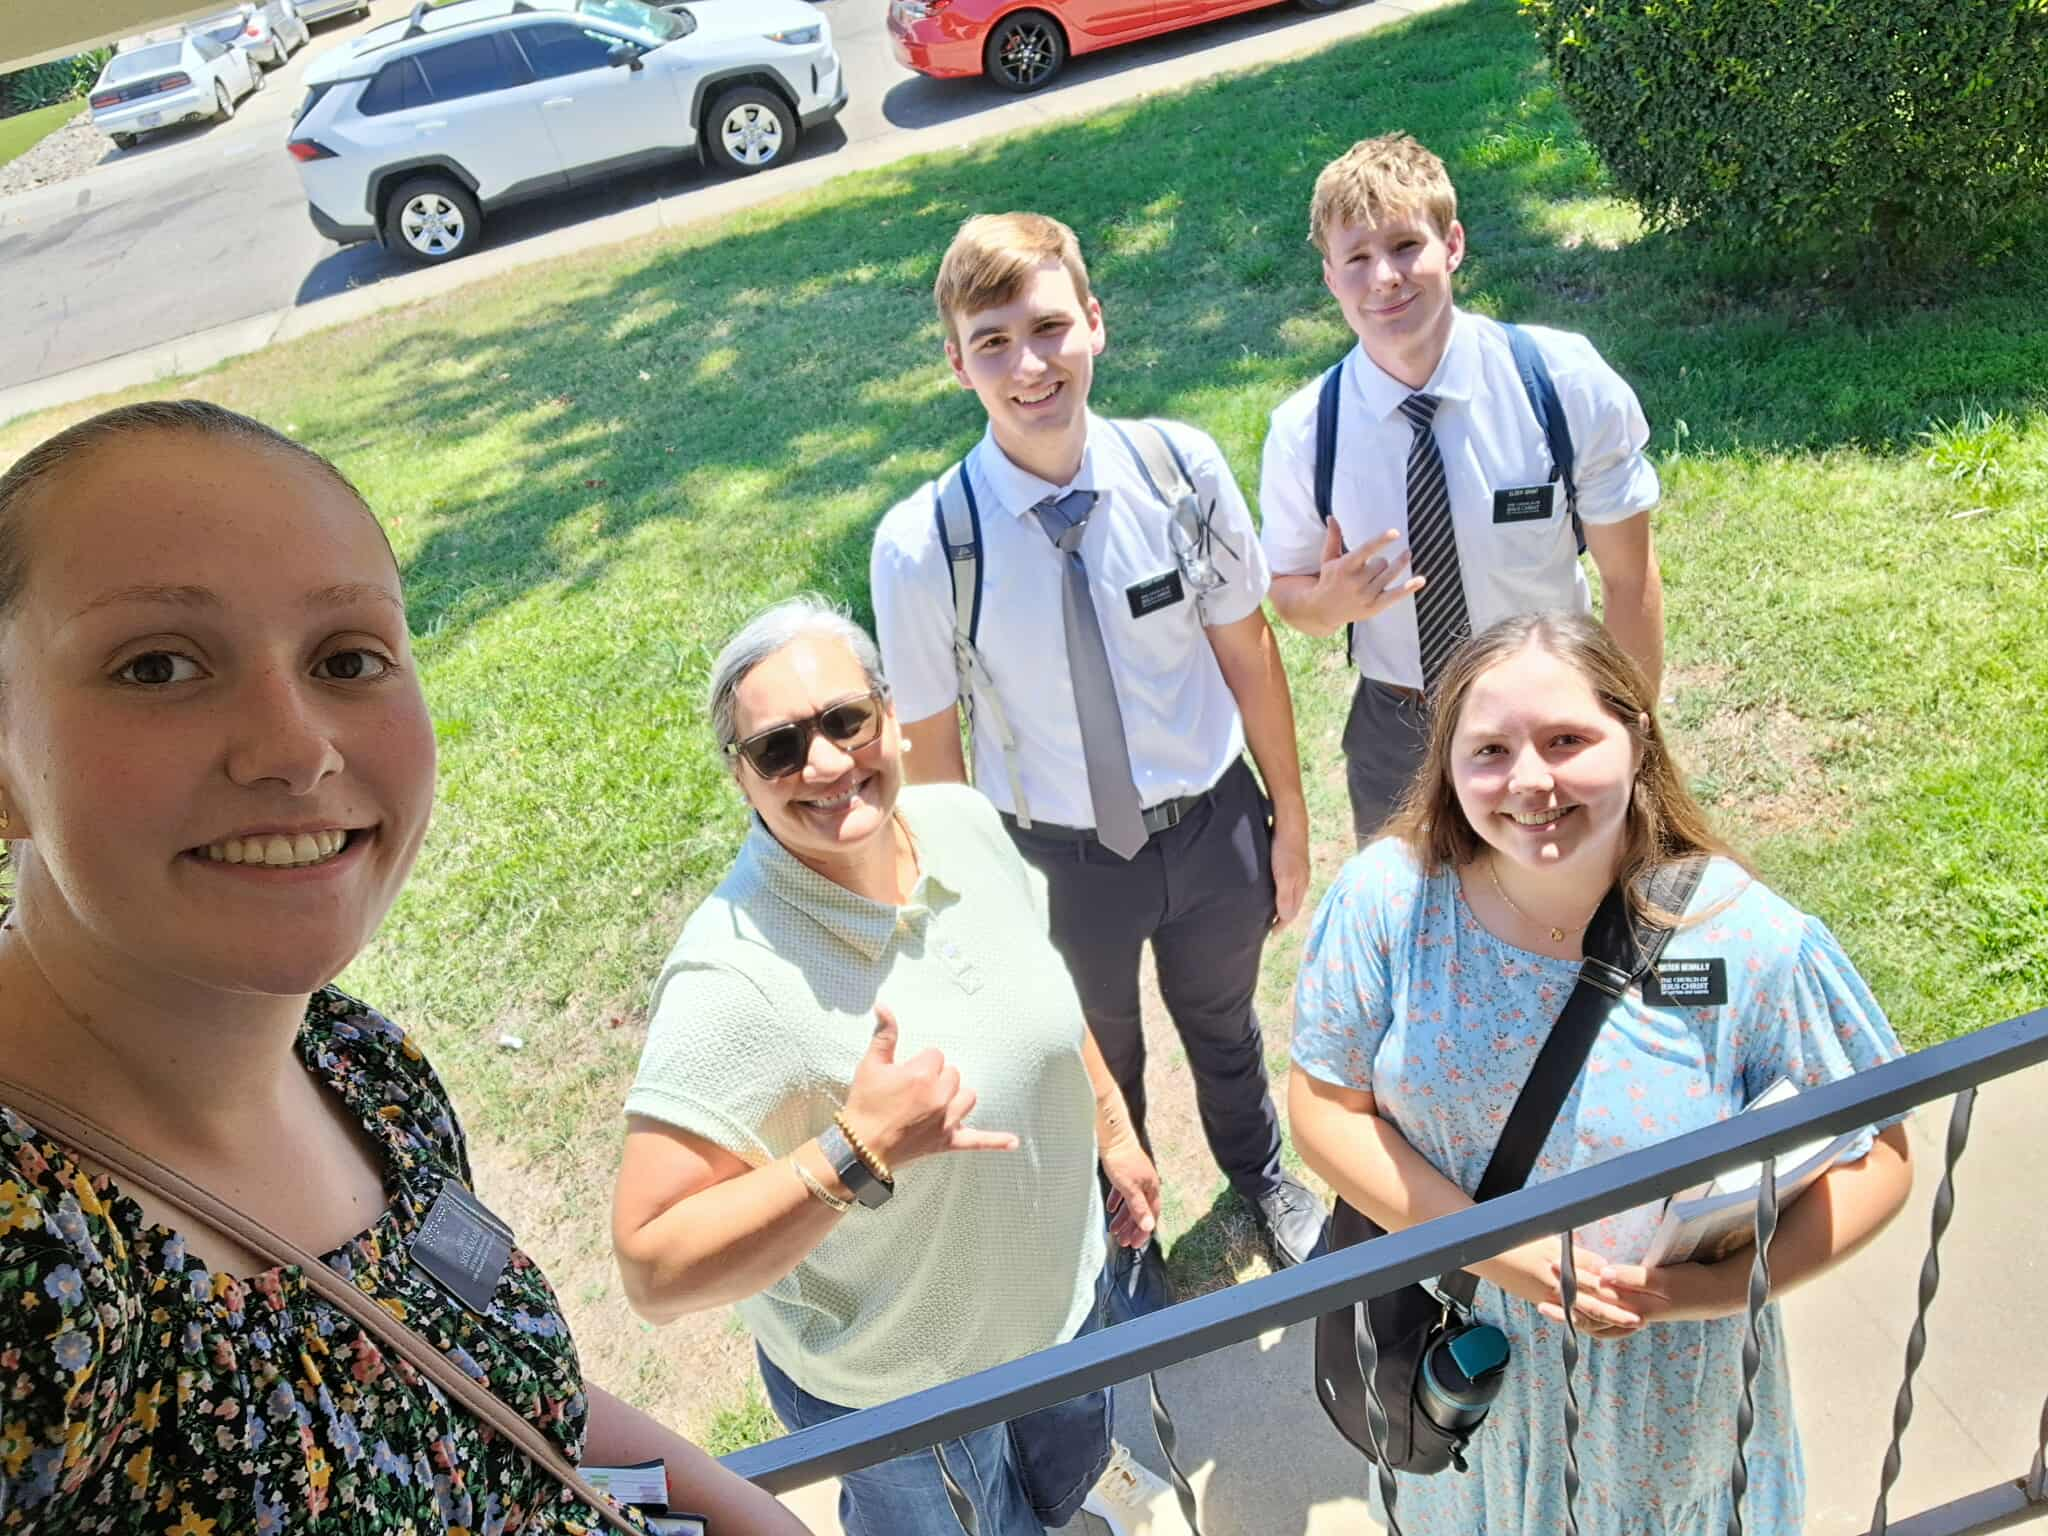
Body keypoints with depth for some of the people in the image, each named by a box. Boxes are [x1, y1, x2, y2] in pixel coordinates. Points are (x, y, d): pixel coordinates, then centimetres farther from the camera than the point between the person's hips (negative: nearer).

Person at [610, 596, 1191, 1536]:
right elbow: (652, 1271, -34)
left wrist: (1112, 1130, 12)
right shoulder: (732, 979, -35)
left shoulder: (963, 823, -16)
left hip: (1064, 1283, 6)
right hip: (895, 1395, -5)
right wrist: (859, 1152, -42)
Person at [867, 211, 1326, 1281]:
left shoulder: (1180, 469, -19)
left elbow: (1247, 649, -7)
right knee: (1098, 1065, 26)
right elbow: (931, 748, -12)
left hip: (1213, 824, 2)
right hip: (1059, 858, -1)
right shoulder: (921, 546, -23)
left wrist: (1288, 815, 1)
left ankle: (1261, 1176, 65)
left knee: (1224, 1028, 30)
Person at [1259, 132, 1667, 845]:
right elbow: (1289, 594, -1)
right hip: (1395, 736, 1)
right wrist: (1331, 602, -24)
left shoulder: (1567, 379, -18)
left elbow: (1628, 575, -10)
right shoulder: (1302, 432, -15)